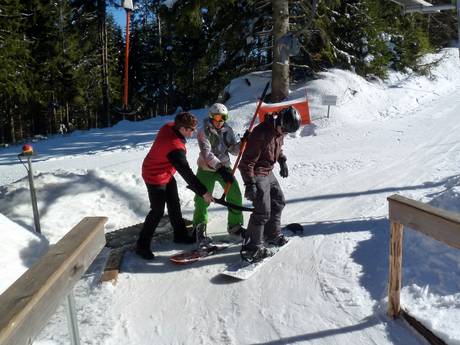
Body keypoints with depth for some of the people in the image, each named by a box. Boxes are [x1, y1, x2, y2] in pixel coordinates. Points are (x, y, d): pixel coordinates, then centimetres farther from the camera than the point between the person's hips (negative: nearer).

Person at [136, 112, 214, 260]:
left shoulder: (169, 126, -14)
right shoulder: (175, 147, -37)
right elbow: (186, 173, -36)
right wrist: (203, 192, -31)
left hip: (167, 174, 9)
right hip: (156, 178, -9)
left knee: (174, 205, 17)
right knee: (158, 211, -1)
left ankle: (180, 235, 33)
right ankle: (142, 245, 13)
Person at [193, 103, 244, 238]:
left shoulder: (227, 130, 0)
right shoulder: (204, 132, -14)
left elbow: (234, 149, -2)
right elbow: (206, 153, -25)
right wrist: (220, 168, -36)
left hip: (224, 167, 4)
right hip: (206, 169, -4)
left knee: (235, 195, -3)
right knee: (202, 198, -2)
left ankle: (235, 225, 16)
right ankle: (199, 227, 21)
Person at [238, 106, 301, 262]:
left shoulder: (279, 130, -1)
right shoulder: (261, 133, -28)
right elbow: (248, 160, -26)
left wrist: (282, 161, 19)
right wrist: (249, 183, -28)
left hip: (268, 173, 9)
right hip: (257, 175, -9)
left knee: (278, 201, 19)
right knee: (263, 211, -12)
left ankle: (272, 234, 36)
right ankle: (251, 247, -2)